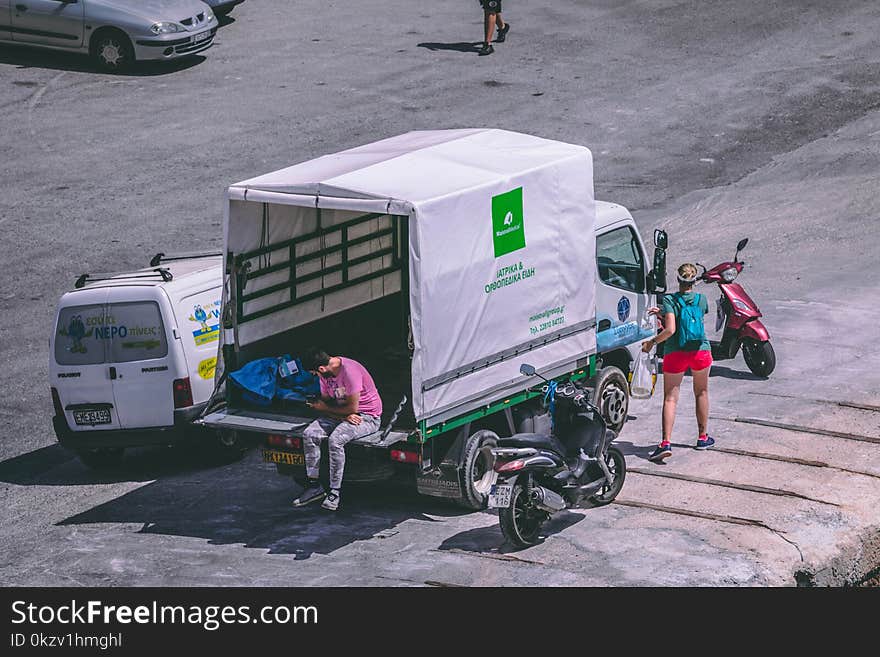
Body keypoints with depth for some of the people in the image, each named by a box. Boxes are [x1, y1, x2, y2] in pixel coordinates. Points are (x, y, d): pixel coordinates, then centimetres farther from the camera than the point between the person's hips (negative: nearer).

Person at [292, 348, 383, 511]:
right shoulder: (325, 374, 1)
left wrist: (325, 408, -10)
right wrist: (344, 416, -15)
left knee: (335, 439, -32)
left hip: (367, 416, -8)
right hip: (342, 415, 8)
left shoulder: (349, 371, -26)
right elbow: (326, 401, 6)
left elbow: (353, 407, -24)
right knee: (309, 434, -12)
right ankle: (314, 485, -7)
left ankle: (335, 491, -22)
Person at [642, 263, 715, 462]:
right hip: (700, 351, 3)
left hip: (675, 354, -3)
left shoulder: (669, 300, -10)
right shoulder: (701, 300, 3)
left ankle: (666, 443, -16)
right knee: (701, 393, 22)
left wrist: (652, 342, -5)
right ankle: (703, 437, 32)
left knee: (670, 398, -2)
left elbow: (670, 329, -19)